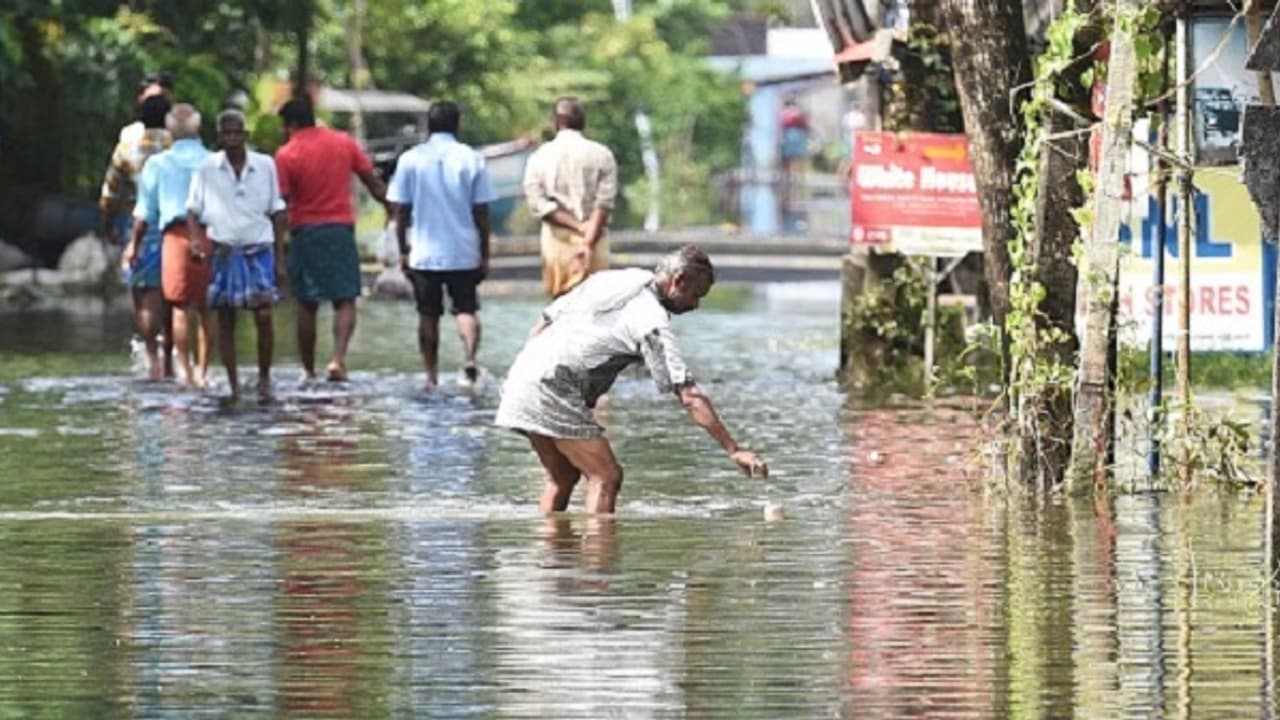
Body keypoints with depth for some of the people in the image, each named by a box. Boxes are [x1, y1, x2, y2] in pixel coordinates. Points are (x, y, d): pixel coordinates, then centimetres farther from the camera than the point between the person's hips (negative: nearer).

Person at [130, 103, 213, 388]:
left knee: (181, 307, 2)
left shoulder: (158, 164, 5)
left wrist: (134, 244, 21)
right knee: (206, 308, 7)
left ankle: (185, 370, -2)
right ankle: (202, 370, 6)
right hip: (212, 235, 1)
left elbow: (145, 212, 8)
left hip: (177, 234, -1)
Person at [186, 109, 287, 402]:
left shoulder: (265, 166, 2)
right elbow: (193, 210, 6)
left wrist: (280, 259, 5)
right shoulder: (208, 169, 1)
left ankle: (264, 378, 6)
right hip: (223, 251, 0)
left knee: (263, 316, -10)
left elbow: (277, 213, 8)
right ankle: (232, 383, 11)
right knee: (225, 320, 2)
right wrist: (197, 240, -14)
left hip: (259, 249, 0)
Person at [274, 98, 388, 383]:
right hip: (341, 229, 1)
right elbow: (373, 183, 5)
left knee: (307, 305, 9)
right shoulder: (344, 143, 3)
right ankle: (339, 357, -19)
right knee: (345, 300, 2)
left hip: (305, 231, -1)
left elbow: (281, 201, -9)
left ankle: (308, 370, 13)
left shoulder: (287, 155, -6)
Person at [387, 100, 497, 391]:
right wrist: (484, 255, 6)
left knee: (428, 315, 10)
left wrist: (403, 250, 10)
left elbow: (401, 211, 0)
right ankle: (469, 357, -20)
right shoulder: (472, 159, -3)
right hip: (464, 254, 0)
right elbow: (481, 213, -2)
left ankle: (431, 377, 12)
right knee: (466, 309, 6)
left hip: (424, 254, 0)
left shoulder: (410, 160, -2)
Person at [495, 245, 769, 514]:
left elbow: (546, 320, 20)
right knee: (607, 477, -7)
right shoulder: (652, 320, -7)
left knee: (563, 476, 21)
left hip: (523, 372, 9)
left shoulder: (607, 280, 16)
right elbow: (689, 396, -12)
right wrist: (733, 450, -11)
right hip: (551, 388, -9)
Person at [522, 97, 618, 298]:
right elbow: (603, 205, -9)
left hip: (557, 239, 1)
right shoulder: (601, 155, -1)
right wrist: (588, 241, -13)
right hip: (594, 238, -1)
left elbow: (539, 203, -6)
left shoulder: (540, 157, 2)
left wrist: (578, 227, -8)